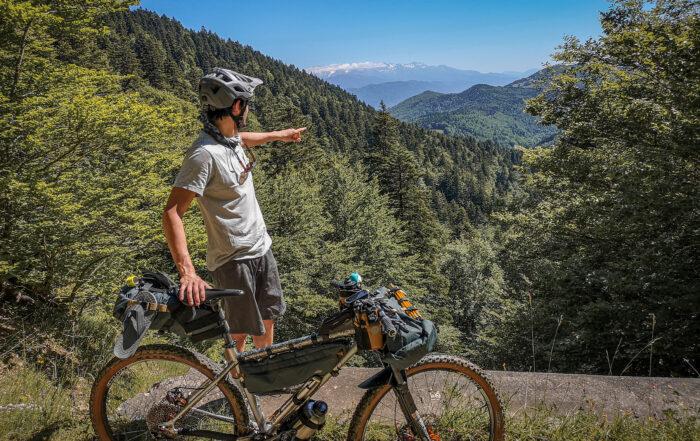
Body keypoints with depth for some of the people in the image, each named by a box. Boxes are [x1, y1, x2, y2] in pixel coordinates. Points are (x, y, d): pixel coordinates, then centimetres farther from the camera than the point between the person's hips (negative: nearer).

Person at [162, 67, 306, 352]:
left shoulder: (231, 138, 2)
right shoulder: (204, 154, -25)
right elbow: (172, 213, -29)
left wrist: (277, 135, 42)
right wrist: (187, 272, -38)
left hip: (261, 248, 9)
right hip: (233, 259, -9)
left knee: (268, 319, 22)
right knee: (240, 333, 5)